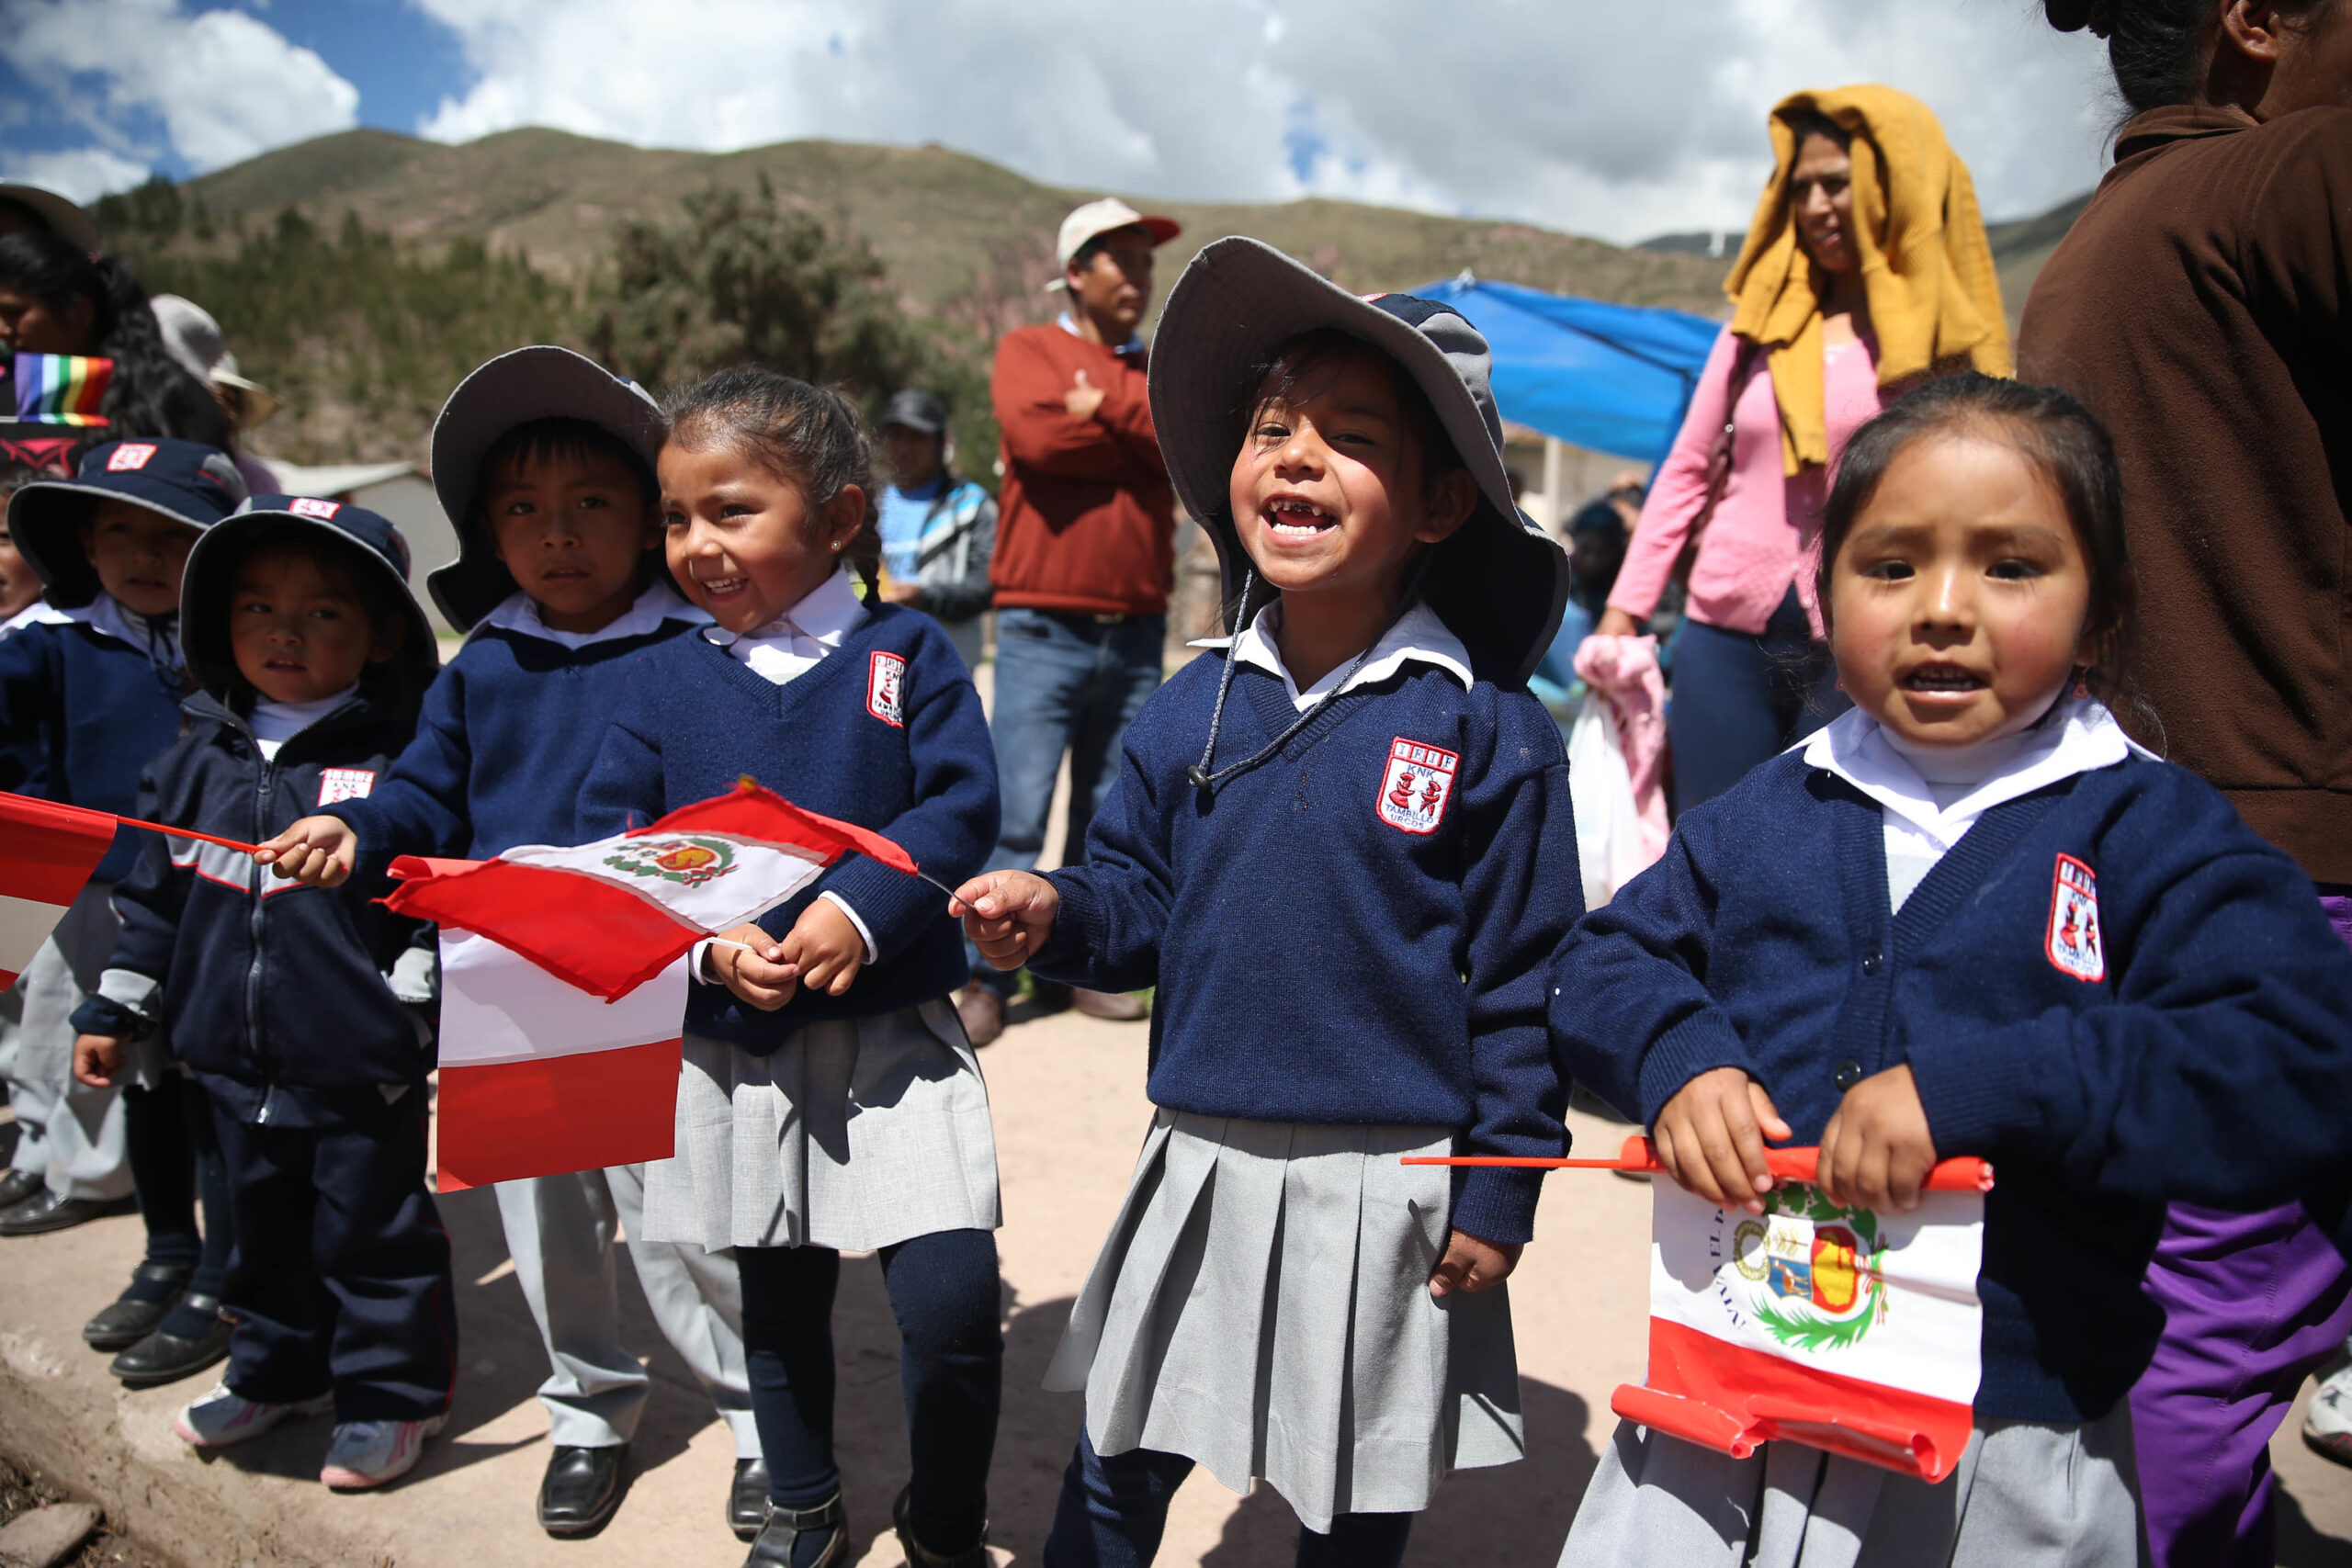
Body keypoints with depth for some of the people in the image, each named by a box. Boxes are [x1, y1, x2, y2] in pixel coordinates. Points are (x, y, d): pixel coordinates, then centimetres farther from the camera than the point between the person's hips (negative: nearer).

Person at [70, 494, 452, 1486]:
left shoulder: (402, 762, -12)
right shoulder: (197, 761, 5)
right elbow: (154, 895, 14)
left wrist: (410, 1009, -15)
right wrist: (115, 1012, 16)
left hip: (366, 1069, -6)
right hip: (237, 1065, 6)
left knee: (374, 1233, 8)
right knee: (264, 1230, 22)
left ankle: (393, 1395, 26)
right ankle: (275, 1374, 43)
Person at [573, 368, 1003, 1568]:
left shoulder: (905, 651, -3)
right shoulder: (666, 677, 3)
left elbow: (961, 807, -9)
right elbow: (607, 836, 0)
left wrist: (861, 909, -23)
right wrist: (708, 947, -15)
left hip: (892, 1030, -2)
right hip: (730, 1045, 3)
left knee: (950, 1299, -9)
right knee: (777, 1300, 18)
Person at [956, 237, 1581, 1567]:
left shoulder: (1488, 726, -13)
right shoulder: (1189, 710, 0)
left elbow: (1522, 981, -10)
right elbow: (1140, 900, 7)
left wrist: (1500, 1191, -8)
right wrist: (1058, 914, -14)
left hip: (1388, 1189, -3)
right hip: (1202, 1166, 4)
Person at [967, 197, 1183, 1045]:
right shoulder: (1029, 351, 6)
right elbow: (1034, 436, -14)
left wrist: (1105, 404, -8)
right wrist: (1142, 437, -5)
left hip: (1136, 631, 5)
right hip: (1042, 628, -4)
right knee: (1016, 814, -7)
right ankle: (988, 978, 1)